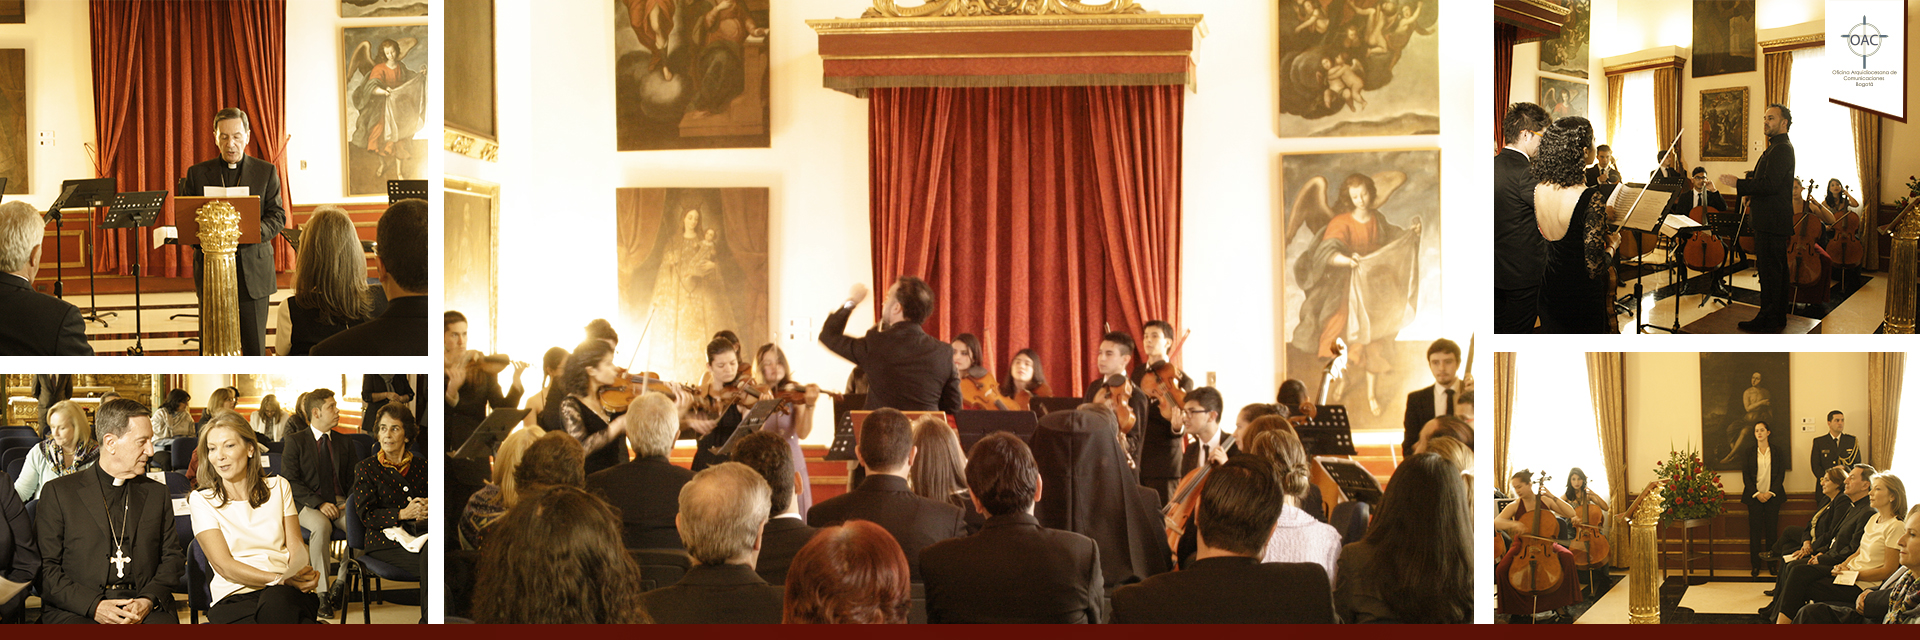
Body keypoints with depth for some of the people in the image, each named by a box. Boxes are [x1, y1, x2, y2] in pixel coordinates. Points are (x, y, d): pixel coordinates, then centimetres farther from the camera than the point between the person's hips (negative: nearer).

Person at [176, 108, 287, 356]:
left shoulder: (266, 172, 7)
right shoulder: (196, 174, 9)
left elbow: (277, 216, 2)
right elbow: (184, 219, 7)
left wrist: (252, 233, -18)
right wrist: (202, 242, -13)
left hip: (253, 269, -1)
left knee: (254, 345, -1)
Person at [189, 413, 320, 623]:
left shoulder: (278, 487, 17)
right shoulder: (201, 500, 7)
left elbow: (296, 546, 12)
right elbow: (223, 565, -3)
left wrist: (303, 573, -14)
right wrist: (280, 579, -18)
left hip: (286, 592, 2)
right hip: (235, 596, -2)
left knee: (275, 600, -38)